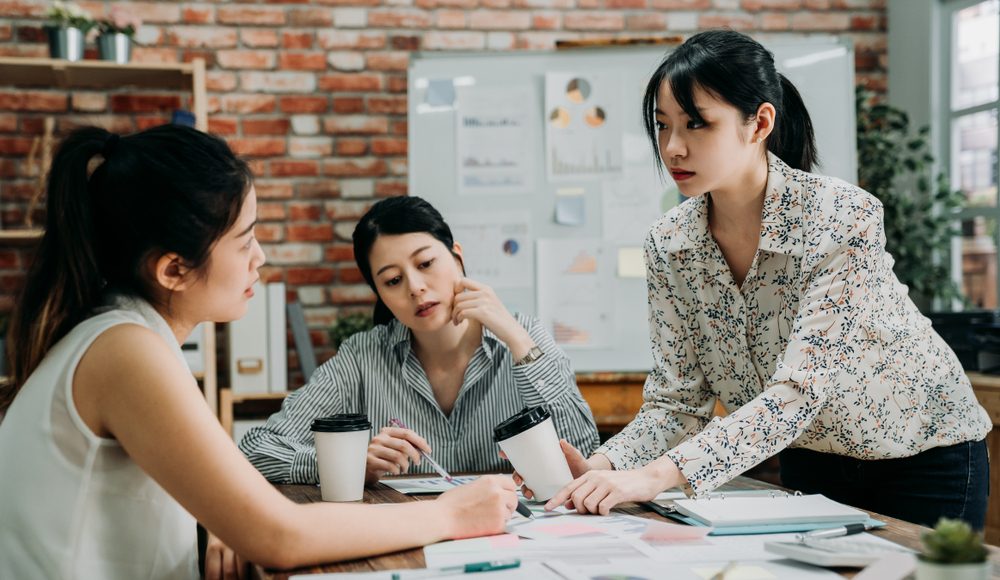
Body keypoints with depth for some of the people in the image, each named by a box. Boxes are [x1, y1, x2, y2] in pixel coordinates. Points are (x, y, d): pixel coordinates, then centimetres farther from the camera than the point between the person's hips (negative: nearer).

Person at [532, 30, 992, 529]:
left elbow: (799, 392, -35)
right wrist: (601, 468, -28)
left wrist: (658, 475, -44)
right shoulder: (668, 245, -12)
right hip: (810, 463, 4)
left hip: (922, 457, -4)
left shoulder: (844, 218, -28)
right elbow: (677, 403, -9)